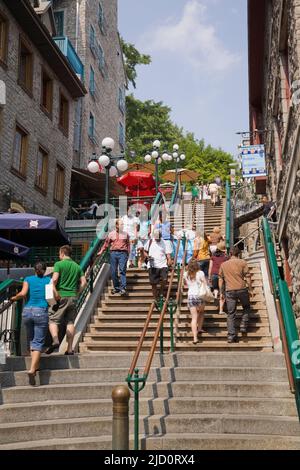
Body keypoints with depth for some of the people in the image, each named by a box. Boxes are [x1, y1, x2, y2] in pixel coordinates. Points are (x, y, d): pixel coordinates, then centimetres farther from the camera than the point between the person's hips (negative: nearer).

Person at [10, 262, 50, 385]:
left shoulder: (28, 279, 8)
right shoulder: (48, 280, 6)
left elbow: (23, 293, -7)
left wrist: (14, 298, 11)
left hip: (27, 311, 2)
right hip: (41, 312, -2)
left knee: (31, 339, 20)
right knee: (38, 342, -3)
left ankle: (35, 365, 19)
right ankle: (32, 369, -19)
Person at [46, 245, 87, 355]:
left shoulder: (59, 264, -2)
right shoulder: (77, 266, 12)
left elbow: (54, 279, -16)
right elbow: (84, 282, 7)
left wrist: (54, 292, -8)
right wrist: (76, 293, 12)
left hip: (60, 296, -4)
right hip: (73, 297, 4)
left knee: (53, 320, 2)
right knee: (70, 322, 8)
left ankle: (55, 341, -21)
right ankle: (70, 349, 7)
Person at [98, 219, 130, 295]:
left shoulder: (125, 234, 13)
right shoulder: (111, 234, 12)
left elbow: (128, 244, 14)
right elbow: (106, 244, 15)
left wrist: (128, 254, 7)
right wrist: (101, 252, 10)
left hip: (122, 253, -1)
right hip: (113, 253, 2)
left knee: (122, 271, -12)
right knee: (113, 271, 2)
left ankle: (123, 288, -16)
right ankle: (116, 288, 14)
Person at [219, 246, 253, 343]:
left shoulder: (223, 265, 10)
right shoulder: (242, 262, 2)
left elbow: (221, 280, 11)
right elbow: (247, 277, -1)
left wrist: (221, 292, 17)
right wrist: (250, 289, 7)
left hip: (229, 291, 2)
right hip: (242, 289, -2)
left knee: (231, 314, 4)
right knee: (246, 307, 23)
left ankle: (231, 335, 0)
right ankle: (243, 326, 11)